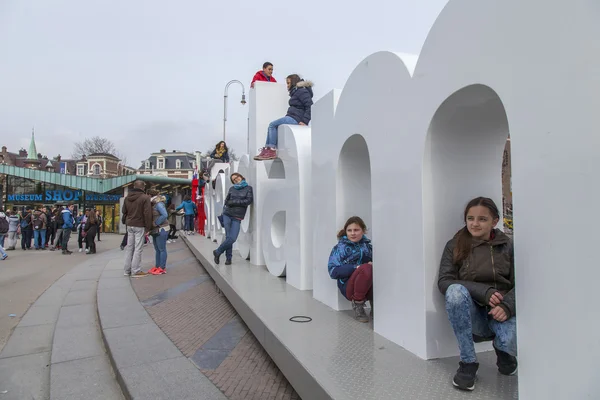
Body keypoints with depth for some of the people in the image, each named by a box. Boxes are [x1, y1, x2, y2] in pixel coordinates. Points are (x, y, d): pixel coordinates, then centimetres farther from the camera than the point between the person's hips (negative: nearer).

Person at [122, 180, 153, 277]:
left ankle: (127, 270, 18)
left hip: (129, 225, 7)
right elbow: (147, 214, -15)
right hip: (139, 226, -7)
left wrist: (125, 222, 20)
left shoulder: (127, 198, 11)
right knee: (138, 248, -3)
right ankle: (135, 271, -2)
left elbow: (124, 212, 15)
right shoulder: (145, 197, -13)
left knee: (129, 247, 13)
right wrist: (148, 227, -9)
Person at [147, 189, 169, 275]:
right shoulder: (153, 204, 12)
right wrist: (152, 227, 2)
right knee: (157, 249, 14)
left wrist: (155, 223, -19)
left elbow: (165, 215, -26)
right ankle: (157, 267, 22)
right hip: (155, 229, 9)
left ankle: (162, 268, 4)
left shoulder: (159, 204, -16)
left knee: (162, 249, -2)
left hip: (161, 229, -9)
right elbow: (153, 216, 15)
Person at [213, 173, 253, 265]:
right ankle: (228, 258, 8)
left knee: (232, 238, -10)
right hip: (227, 215, 1)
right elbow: (227, 201, 10)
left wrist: (234, 202, -6)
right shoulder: (232, 188, 11)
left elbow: (249, 200, -7)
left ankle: (217, 252, 10)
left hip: (237, 218, -1)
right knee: (228, 237, -7)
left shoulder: (248, 188, 5)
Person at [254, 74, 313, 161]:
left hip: (295, 119, -10)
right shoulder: (295, 92, 23)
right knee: (272, 126, 2)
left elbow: (310, 106, -16)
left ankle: (272, 151, -12)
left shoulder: (302, 91, -7)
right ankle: (267, 149, -6)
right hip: (291, 117, 10)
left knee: (272, 125, -14)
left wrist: (305, 121, -22)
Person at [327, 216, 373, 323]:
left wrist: (374, 264, -14)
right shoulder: (340, 248, 2)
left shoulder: (367, 245, 15)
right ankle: (357, 305, -12)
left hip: (368, 287, 4)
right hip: (349, 287, -4)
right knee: (366, 268, -32)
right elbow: (333, 271, -9)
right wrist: (356, 268, -20)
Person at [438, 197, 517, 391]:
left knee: (513, 341, -31)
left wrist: (507, 306, -23)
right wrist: (484, 292, -22)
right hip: (472, 312, -1)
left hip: (501, 311, 1)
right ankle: (468, 363, -17)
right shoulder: (455, 245, -2)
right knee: (456, 290, -33)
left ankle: (503, 351, 13)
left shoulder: (507, 246, 2)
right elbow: (444, 281, -11)